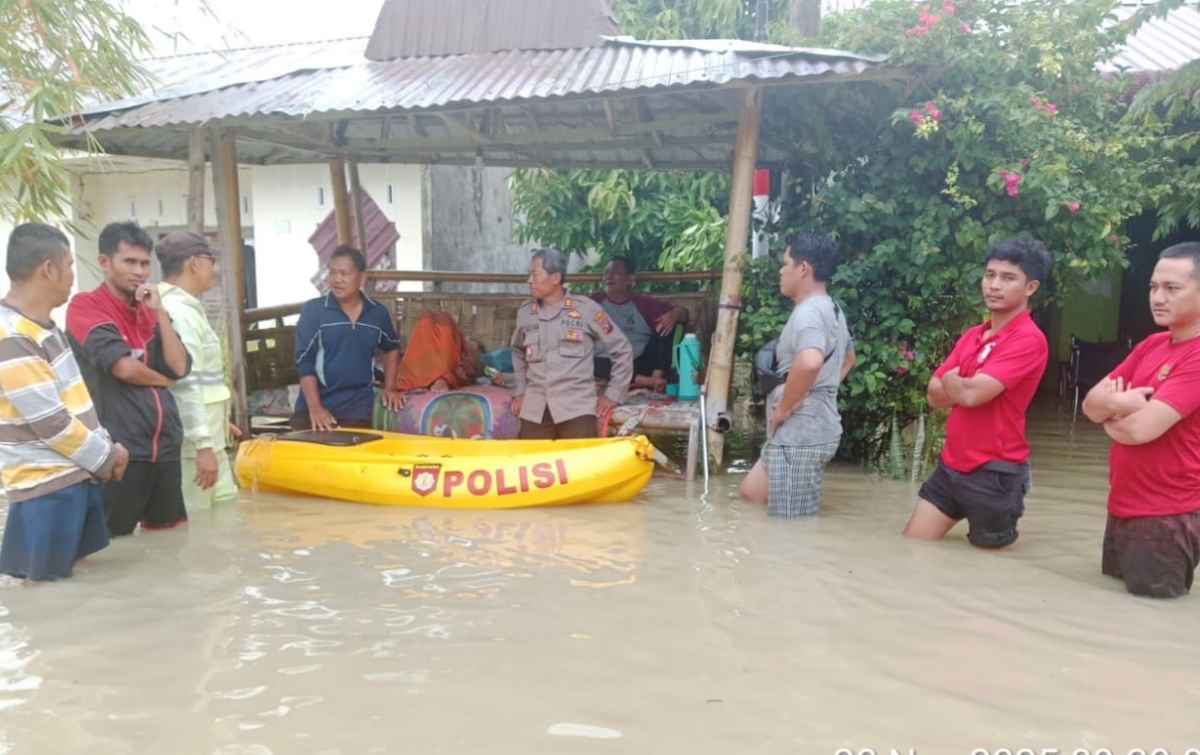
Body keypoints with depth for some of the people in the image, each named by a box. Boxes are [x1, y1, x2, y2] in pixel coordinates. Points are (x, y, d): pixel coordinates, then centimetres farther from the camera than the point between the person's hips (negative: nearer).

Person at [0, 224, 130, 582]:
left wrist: (105, 445, 6)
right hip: (47, 486, -10)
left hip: (79, 474, 10)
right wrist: (104, 458, -9)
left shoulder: (42, 325, 12)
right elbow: (48, 420, -20)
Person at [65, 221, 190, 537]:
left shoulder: (150, 310, 15)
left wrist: (159, 311, -3)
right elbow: (123, 366, -16)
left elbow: (179, 367, 2)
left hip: (165, 444, 6)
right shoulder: (84, 305, -5)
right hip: (120, 447, -6)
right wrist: (163, 380, 2)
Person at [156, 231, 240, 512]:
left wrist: (216, 422, 28)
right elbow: (186, 384, -22)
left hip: (207, 439, 10)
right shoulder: (178, 312, -17)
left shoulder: (184, 308, 14)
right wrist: (203, 444, -24)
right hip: (193, 444, -10)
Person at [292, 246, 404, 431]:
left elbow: (391, 348, 22)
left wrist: (390, 388, 14)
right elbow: (305, 361, -8)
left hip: (359, 410, 2)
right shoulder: (313, 310, -5)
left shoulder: (378, 313, 3)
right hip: (317, 405, -2)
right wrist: (314, 407, -16)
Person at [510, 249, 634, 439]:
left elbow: (622, 349, 4)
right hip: (534, 409, 4)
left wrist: (613, 393, 2)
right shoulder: (525, 312, 10)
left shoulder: (586, 308, -1)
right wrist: (519, 391, 19)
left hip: (577, 407, -4)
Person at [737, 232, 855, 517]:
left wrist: (783, 408, -24)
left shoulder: (807, 312, -18)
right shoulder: (832, 310, 14)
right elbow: (848, 358, 32)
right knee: (749, 493, 22)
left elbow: (809, 362, -39)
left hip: (800, 435, -11)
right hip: (807, 431, 11)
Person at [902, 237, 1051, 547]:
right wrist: (966, 386, -13)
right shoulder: (972, 336, 11)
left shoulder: (1029, 339, -16)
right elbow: (934, 393, 5)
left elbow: (973, 394, -25)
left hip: (994, 474, -8)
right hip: (951, 465, 8)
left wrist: (951, 381, -3)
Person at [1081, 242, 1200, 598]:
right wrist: (1117, 401, -18)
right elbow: (1091, 403, 5)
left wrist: (1109, 415, -5)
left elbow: (1141, 428, -28)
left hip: (1166, 519, -8)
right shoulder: (1151, 345, 9)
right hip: (1122, 509, 8)